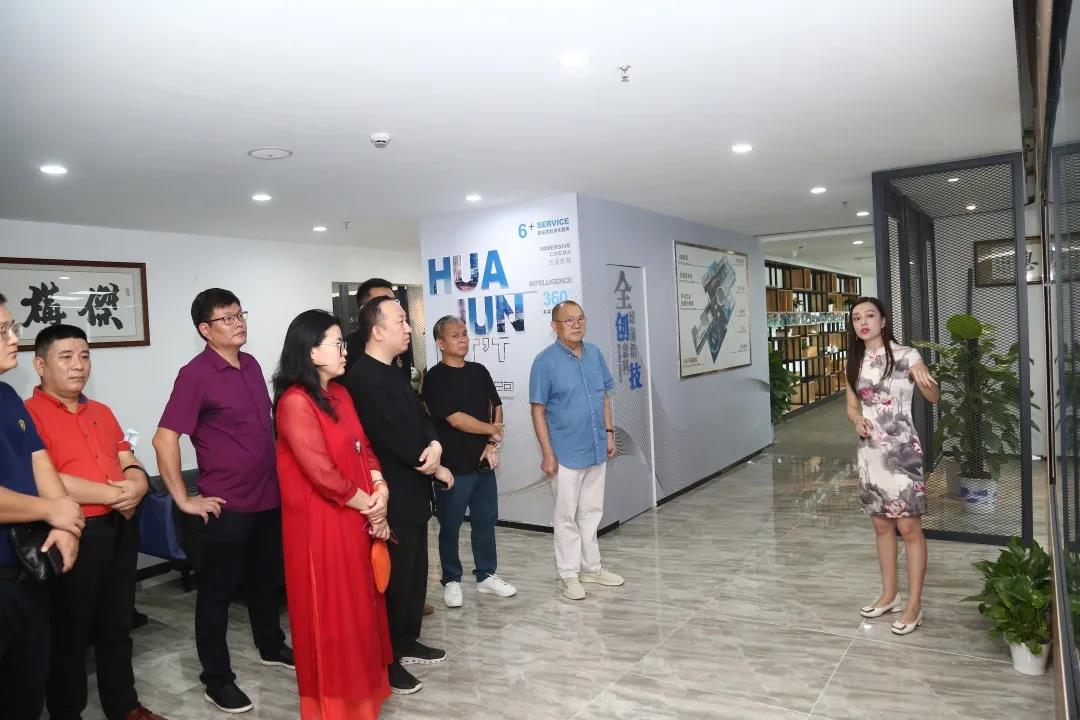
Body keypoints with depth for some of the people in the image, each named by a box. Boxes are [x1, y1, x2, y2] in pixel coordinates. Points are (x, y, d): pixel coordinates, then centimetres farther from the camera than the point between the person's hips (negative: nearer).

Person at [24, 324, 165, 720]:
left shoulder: (101, 412, 13)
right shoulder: (29, 414, -11)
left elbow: (129, 462, 12)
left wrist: (136, 486, -11)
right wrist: (114, 494, -15)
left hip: (120, 530, 7)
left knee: (117, 628, 20)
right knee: (70, 637, 9)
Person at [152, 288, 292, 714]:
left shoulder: (252, 366, 8)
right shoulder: (195, 375, -15)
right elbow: (164, 440, -18)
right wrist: (184, 499, -15)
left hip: (269, 498, 7)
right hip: (227, 505, -7)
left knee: (265, 579, 22)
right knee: (218, 590, 7)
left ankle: (271, 647, 40)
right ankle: (216, 679, 20)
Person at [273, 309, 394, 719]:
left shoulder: (340, 394, 8)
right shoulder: (295, 402, -19)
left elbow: (363, 446, 10)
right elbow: (321, 473, -22)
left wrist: (380, 490, -7)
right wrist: (368, 506, -10)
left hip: (355, 520, 8)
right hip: (321, 523, -8)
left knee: (358, 606, 19)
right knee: (331, 612, 7)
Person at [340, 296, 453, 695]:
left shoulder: (393, 374, 11)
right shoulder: (363, 379, -21)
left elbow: (420, 417, 11)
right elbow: (396, 440, -23)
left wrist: (434, 445, -12)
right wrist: (436, 468, -9)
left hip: (412, 494, 10)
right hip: (393, 498, -9)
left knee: (415, 573, 19)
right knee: (393, 579, 4)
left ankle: (407, 642, 36)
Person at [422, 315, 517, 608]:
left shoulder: (479, 371, 9)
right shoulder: (435, 377, -11)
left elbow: (496, 407, 10)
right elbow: (455, 419, -17)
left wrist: (492, 444, -4)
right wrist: (493, 430, -5)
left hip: (483, 462, 6)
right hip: (453, 465, -6)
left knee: (486, 521, 14)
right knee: (450, 526, 7)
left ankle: (486, 576, 28)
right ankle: (451, 581, 22)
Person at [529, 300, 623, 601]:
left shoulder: (594, 353, 4)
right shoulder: (545, 361, -12)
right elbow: (538, 411, -11)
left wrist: (609, 432, 9)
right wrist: (547, 453, -14)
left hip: (596, 449, 6)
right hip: (566, 452, -5)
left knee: (592, 512, 17)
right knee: (566, 516, 6)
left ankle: (591, 567, 31)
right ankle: (569, 575, 18)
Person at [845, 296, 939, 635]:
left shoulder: (906, 355, -9)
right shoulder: (855, 363, 7)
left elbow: (935, 398, -15)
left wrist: (926, 381, -37)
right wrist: (857, 421, -8)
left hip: (901, 450, -6)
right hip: (869, 451, 6)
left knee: (909, 527, -1)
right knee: (881, 525, 15)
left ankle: (914, 604, 11)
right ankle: (889, 594, 28)